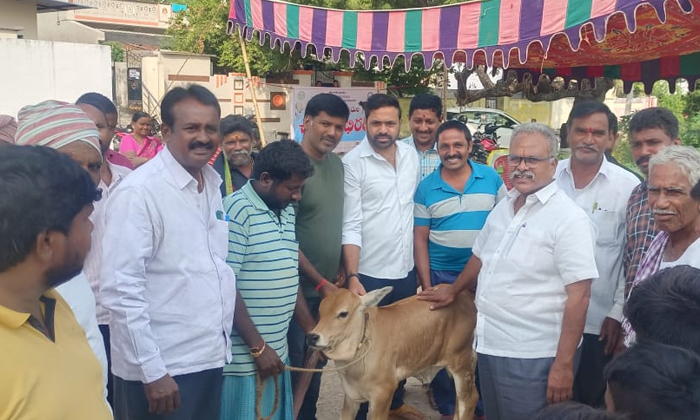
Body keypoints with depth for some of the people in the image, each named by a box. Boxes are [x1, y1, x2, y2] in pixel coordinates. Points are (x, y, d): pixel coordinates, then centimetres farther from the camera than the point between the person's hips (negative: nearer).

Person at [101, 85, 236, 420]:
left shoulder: (212, 182, 7)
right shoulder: (138, 192, -17)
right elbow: (121, 290, -19)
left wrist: (220, 340, 15)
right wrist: (153, 371, -19)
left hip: (210, 356, 7)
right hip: (163, 368, -7)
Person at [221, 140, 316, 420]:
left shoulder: (287, 211, 10)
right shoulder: (236, 211, -16)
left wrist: (310, 328, 15)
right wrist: (258, 347, -17)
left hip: (277, 349, 8)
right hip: (244, 355, -8)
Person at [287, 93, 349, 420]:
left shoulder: (336, 163, 6)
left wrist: (341, 268, 6)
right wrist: (320, 282, -14)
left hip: (328, 285, 7)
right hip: (299, 287, -7)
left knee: (317, 360, 20)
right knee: (292, 365, 6)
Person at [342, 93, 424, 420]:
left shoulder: (411, 155, 3)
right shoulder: (353, 163, -13)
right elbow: (351, 227, -14)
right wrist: (352, 276, -20)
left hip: (406, 270, 6)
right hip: (370, 274, -6)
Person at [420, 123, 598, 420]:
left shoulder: (569, 219, -15)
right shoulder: (502, 208, 8)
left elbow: (578, 296, -18)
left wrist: (563, 365, -20)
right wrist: (453, 291, 36)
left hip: (533, 360, -7)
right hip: (489, 347, 7)